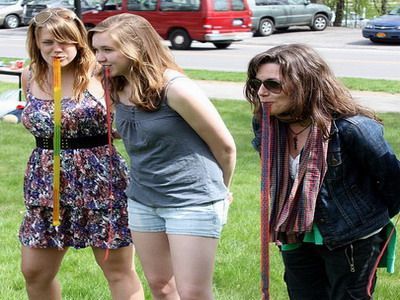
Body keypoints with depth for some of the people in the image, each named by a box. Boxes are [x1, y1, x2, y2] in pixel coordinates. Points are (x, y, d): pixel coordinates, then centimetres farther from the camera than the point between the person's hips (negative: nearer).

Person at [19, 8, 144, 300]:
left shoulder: (99, 73, -10)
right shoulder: (31, 76, 6)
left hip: (100, 180, -5)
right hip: (47, 182, 5)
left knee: (119, 271, 4)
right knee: (34, 272, 12)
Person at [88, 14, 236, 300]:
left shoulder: (176, 89, -21)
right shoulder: (118, 89, -1)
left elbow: (225, 147, -11)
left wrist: (220, 191, 4)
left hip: (193, 202, -7)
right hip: (142, 201, 7)